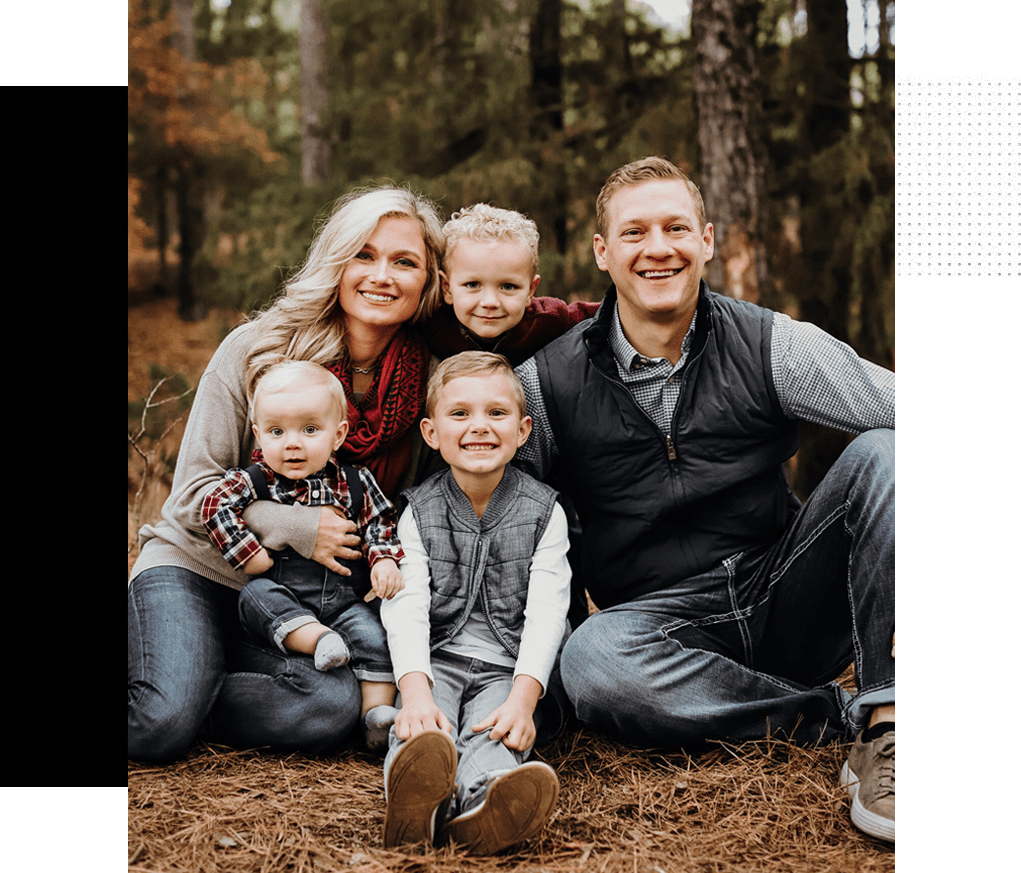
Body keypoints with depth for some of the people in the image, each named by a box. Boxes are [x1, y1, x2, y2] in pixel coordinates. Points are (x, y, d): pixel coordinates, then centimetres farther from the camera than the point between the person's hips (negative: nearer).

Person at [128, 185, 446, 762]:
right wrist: (296, 527, -23)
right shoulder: (256, 349, -9)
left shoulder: (430, 384, -3)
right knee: (159, 728, -29)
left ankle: (171, 698, -7)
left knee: (334, 707, -28)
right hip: (196, 567, -3)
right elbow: (195, 494, -9)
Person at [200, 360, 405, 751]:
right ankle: (316, 640, -35)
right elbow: (215, 506, -15)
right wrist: (253, 557, -20)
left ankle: (377, 712, -16)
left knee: (374, 635, -21)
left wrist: (385, 560, -8)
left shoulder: (355, 483, 5)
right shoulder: (254, 480, -3)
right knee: (257, 595, -30)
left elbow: (379, 522, 12)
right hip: (282, 596, -1)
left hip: (344, 598, 1)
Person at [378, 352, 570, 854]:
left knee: (496, 726, -33)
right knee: (420, 727, -32)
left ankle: (481, 804, -64)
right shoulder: (417, 513, 5)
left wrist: (523, 699, -24)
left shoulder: (543, 512, 4)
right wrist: (416, 692, -28)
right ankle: (417, 787, -64)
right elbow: (407, 608, -8)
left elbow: (545, 612, -6)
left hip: (509, 667, -1)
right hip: (436, 661, 1)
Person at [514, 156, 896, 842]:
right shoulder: (548, 384, 0)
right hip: (662, 623, -1)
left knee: (881, 454, -20)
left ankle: (886, 727, -23)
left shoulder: (769, 345, -1)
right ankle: (843, 716, -17)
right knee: (592, 660, -36)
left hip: (786, 600, 1)